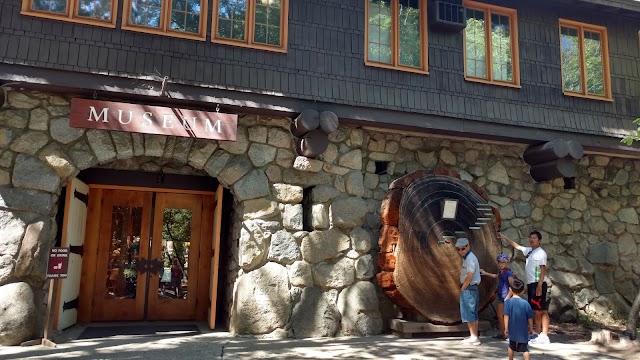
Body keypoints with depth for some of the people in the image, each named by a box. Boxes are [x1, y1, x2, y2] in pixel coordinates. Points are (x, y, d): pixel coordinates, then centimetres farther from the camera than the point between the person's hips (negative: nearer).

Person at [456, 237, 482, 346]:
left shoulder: (470, 258, -17)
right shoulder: (466, 257, 15)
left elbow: (469, 276, -21)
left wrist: (462, 288, -13)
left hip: (468, 289, -10)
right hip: (471, 288, 10)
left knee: (469, 314, -5)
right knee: (473, 314, 14)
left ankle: (474, 338, 0)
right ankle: (474, 336, 22)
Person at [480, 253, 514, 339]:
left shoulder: (508, 273, -15)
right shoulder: (500, 272, 10)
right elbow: (496, 276, 34)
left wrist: (508, 297, -22)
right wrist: (485, 273, 40)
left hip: (506, 296, -9)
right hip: (501, 296, 9)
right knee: (499, 315, 13)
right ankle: (501, 333, 22)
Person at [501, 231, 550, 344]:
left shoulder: (541, 253, -11)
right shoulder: (529, 251, 13)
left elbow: (543, 270, -16)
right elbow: (517, 246, 27)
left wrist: (539, 286, -22)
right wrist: (505, 237, 28)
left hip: (538, 284, -9)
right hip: (531, 284, 9)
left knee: (542, 310, -7)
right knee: (535, 310, 12)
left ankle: (544, 336, -8)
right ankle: (537, 333, 19)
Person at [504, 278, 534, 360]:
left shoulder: (508, 302, -10)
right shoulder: (525, 303, -9)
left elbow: (506, 316, -12)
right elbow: (530, 318, -3)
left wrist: (506, 328, -6)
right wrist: (531, 328, 10)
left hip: (512, 330, 1)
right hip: (523, 331, -1)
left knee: (511, 347, 21)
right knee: (525, 349, 4)